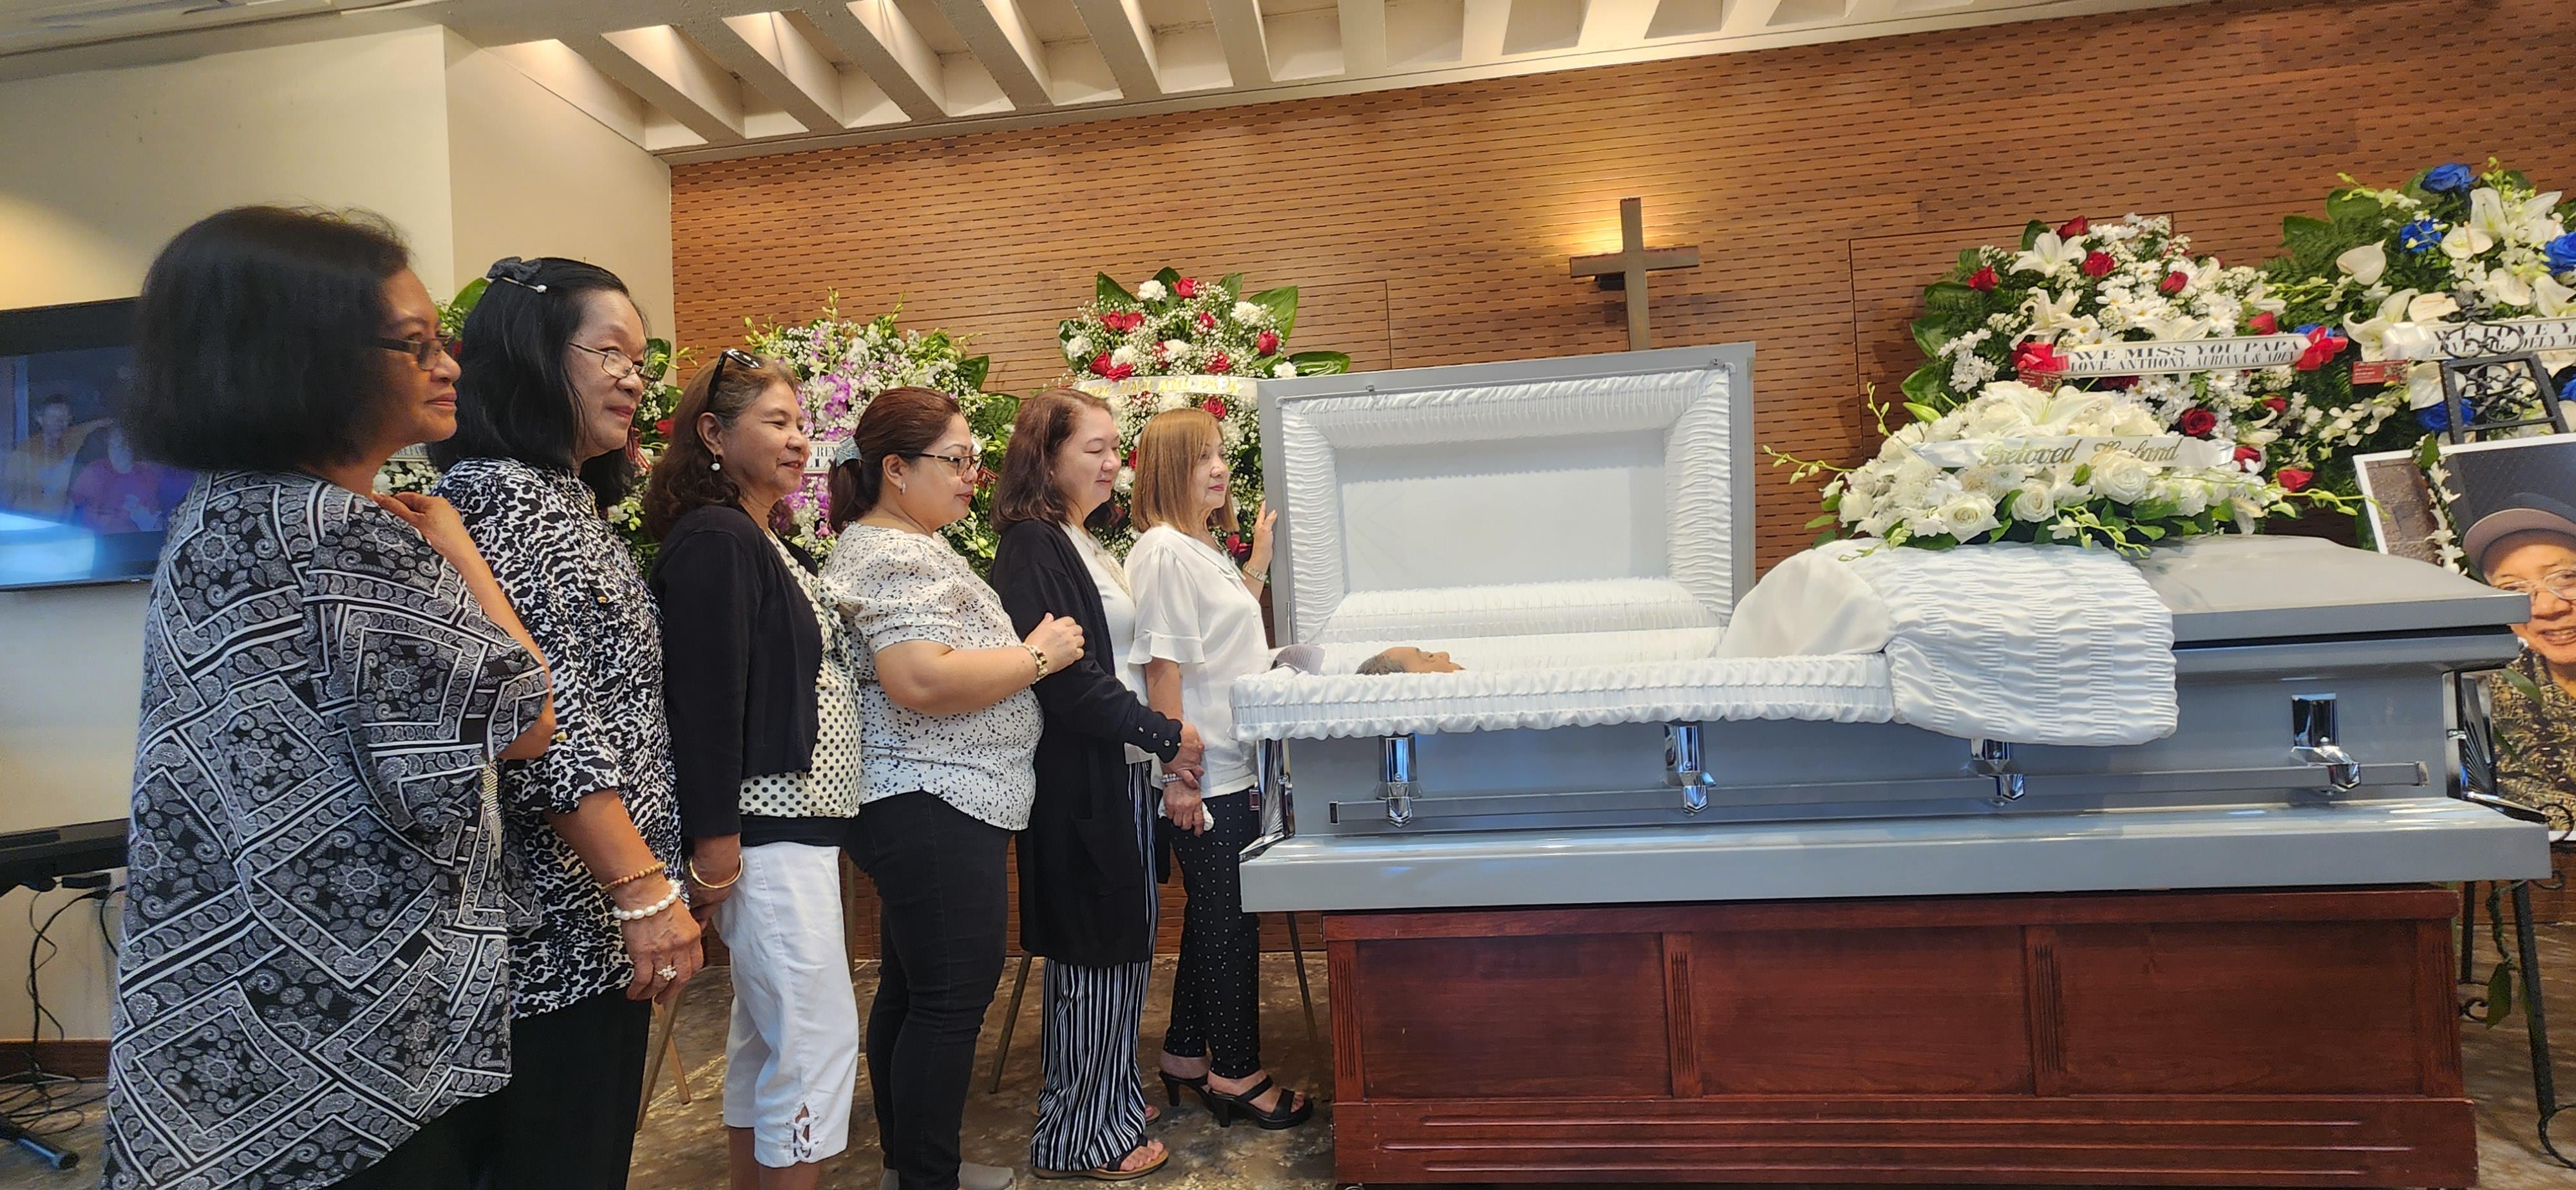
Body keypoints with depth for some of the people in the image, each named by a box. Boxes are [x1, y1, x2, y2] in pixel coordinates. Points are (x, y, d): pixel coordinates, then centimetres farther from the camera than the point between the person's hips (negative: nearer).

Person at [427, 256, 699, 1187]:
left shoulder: (570, 500, 16)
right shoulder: (501, 493, -13)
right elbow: (543, 723, -21)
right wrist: (645, 890, -21)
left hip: (602, 919, 9)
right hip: (561, 924, -9)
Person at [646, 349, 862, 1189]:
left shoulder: (766, 542, 15)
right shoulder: (713, 539, -12)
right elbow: (705, 699, -18)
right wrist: (714, 838, -20)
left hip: (797, 820, 10)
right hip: (764, 832, -10)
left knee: (767, 1036, 17)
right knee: (820, 1039, -5)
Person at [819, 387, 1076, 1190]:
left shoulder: (903, 546, 18)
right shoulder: (892, 556, -16)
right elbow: (923, 680, -28)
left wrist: (1024, 652, 15)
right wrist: (1039, 655, -17)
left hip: (924, 806, 11)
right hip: (935, 808, -11)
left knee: (912, 991, 18)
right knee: (952, 1002, -4)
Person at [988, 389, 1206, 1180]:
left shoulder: (1086, 545, 15)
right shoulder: (1033, 547, -14)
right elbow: (1065, 678, -22)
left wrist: (1159, 743, 11)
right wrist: (1165, 735, -16)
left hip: (1123, 768, 9)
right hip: (1079, 779, -9)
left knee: (1124, 943, 16)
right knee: (1094, 951, 0)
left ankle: (1112, 1096, 31)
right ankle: (1078, 1137, 15)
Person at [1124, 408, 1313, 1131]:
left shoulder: (1207, 549, 14)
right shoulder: (1163, 551, -15)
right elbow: (1163, 664, -19)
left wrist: (1260, 560, 20)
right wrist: (1177, 773, -21)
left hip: (1236, 765, 10)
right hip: (1205, 774, -9)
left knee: (1220, 915, 17)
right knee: (1226, 917, 1)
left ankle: (1186, 1052, 30)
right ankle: (1235, 1073, 16)